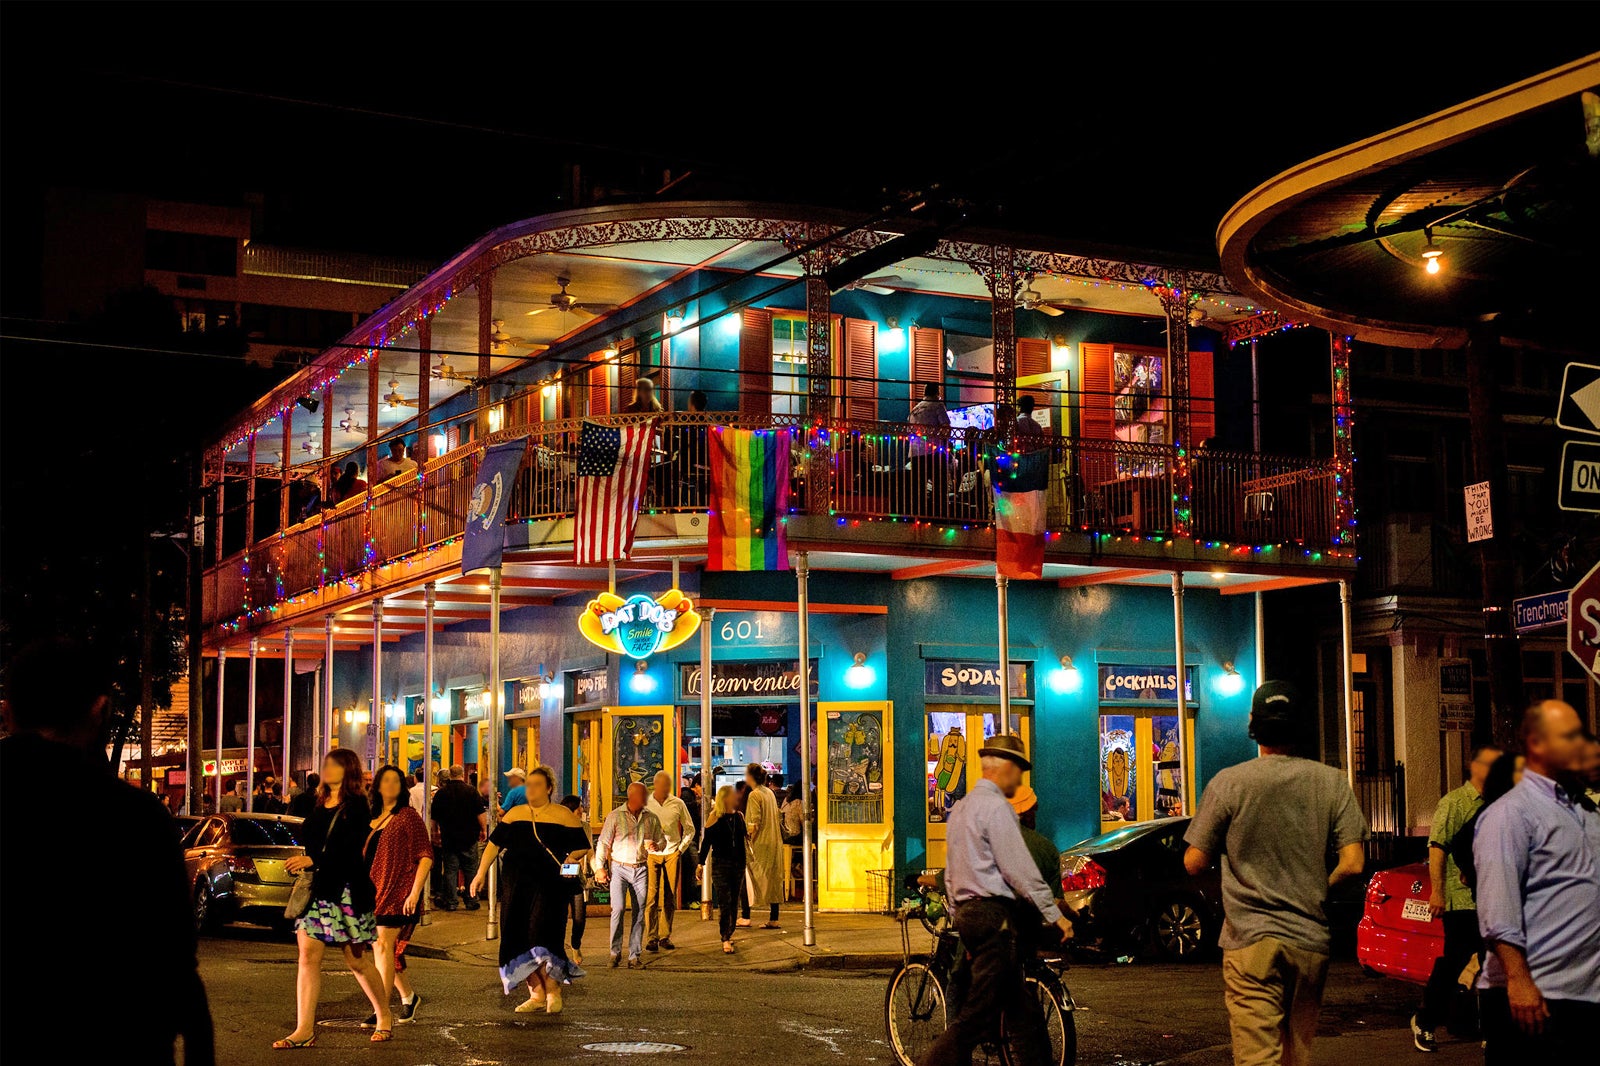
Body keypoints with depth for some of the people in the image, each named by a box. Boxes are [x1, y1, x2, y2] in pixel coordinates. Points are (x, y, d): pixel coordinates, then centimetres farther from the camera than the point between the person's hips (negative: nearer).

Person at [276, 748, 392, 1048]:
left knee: (357, 960, 3)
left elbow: (349, 849, -18)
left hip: (346, 891, -6)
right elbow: (307, 837, 17)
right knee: (308, 956, -3)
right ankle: (304, 1030, -3)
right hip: (316, 889, 6)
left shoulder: (355, 806, -7)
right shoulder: (319, 804, 14)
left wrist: (313, 860, -25)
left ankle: (385, 1016, 22)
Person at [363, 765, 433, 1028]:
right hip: (372, 891, 7)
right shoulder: (372, 819, 14)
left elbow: (426, 856, -9)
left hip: (398, 891, -7)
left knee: (384, 945, -12)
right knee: (380, 947, 11)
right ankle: (408, 996, 29)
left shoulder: (408, 816, -4)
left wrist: (415, 892, -16)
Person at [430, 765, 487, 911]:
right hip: (469, 838, -1)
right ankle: (471, 901, 7)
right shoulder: (471, 791, -6)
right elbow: (481, 813, -7)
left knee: (450, 870, 4)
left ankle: (451, 902, 2)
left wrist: (436, 831, 23)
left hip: (448, 838, 1)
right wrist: (483, 829, 4)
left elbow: (434, 816, 9)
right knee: (470, 869, 6)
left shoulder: (441, 792, 1)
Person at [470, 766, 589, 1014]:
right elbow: (494, 843, 12)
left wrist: (572, 858, -18)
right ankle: (536, 994, 13)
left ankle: (553, 992, 0)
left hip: (550, 886, -4)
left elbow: (582, 847, 3)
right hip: (517, 886, 4)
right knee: (521, 940, 2)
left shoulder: (563, 816, 2)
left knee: (543, 936, -13)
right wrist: (481, 873, 4)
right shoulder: (515, 814, 13)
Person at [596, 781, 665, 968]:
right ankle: (615, 952, 1)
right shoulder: (615, 816, -1)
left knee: (639, 913, 2)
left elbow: (662, 839, 18)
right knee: (617, 909, -13)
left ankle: (634, 956, 8)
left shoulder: (651, 818, 8)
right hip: (619, 868, -3)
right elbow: (603, 842, 0)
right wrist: (600, 867, -6)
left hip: (641, 869, 3)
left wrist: (656, 845, -6)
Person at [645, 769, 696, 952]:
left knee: (670, 897, 2)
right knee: (651, 895, -7)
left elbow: (690, 829, 12)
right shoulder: (644, 804, 0)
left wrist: (681, 849, 4)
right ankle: (651, 938, -4)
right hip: (650, 854, -1)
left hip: (672, 853, 1)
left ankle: (665, 937, 10)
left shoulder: (678, 804, 3)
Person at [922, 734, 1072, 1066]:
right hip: (995, 914, -10)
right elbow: (1019, 869, -16)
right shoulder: (996, 806, -11)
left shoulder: (961, 807, 19)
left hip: (968, 912, 10)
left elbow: (951, 873, 23)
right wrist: (1055, 913, -12)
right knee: (977, 1016, -10)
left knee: (1021, 1010, 11)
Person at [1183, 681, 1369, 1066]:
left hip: (1250, 942, -3)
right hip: (1311, 940, 3)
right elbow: (1352, 864, -4)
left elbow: (1194, 864, -3)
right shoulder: (1332, 782, 0)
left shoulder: (1228, 782, -6)